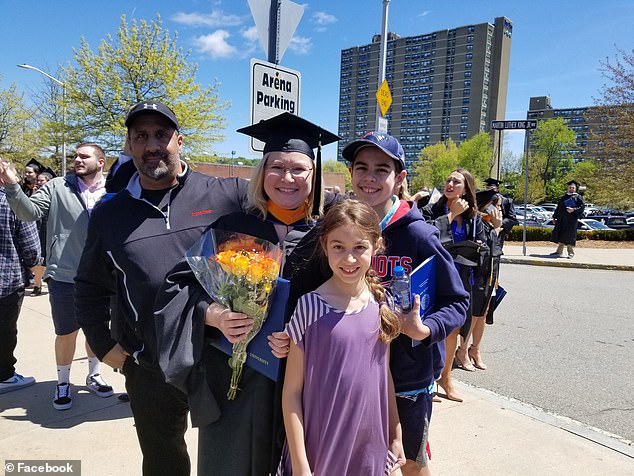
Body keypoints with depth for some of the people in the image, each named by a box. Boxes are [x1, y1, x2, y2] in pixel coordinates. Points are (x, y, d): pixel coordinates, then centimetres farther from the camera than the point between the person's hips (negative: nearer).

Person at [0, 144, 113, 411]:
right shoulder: (58, 186, -2)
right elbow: (30, 212, -9)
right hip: (64, 276, -1)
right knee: (66, 333, 10)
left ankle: (94, 375, 38)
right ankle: (63, 383, 31)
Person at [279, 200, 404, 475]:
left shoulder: (382, 304, -3)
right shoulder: (310, 307, -15)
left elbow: (385, 375, 6)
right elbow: (292, 391, -10)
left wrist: (396, 436, 10)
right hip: (320, 450, -3)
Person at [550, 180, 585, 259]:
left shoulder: (578, 197, 4)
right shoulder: (563, 197, 19)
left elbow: (582, 206, -6)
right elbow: (558, 208, 21)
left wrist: (573, 210, -20)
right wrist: (555, 217, 15)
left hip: (571, 219, -5)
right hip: (562, 219, 5)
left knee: (569, 237, -5)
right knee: (561, 235, 6)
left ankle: (571, 253, 3)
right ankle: (559, 251, 13)